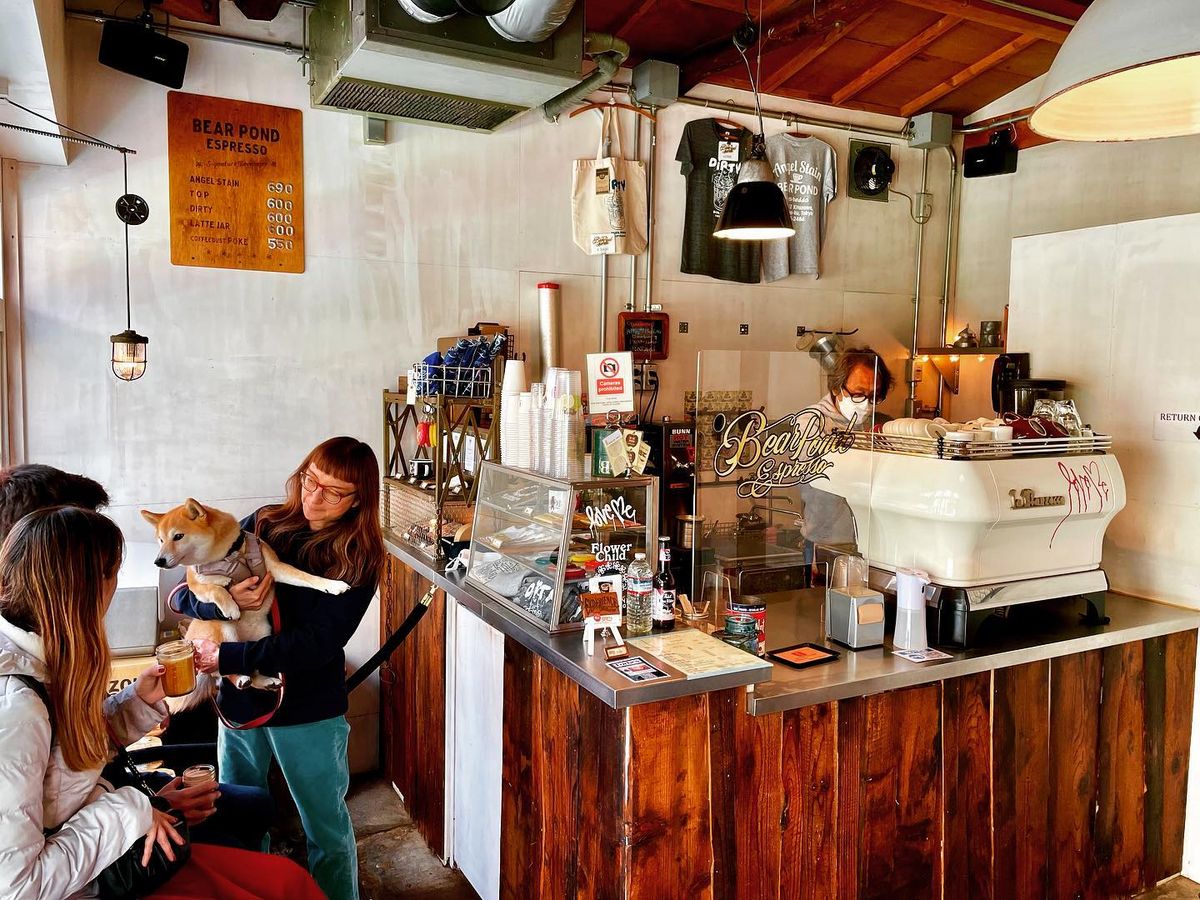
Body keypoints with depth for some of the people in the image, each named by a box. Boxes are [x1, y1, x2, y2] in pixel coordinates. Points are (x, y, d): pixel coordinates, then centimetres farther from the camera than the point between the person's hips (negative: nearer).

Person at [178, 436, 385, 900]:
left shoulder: (359, 559, -12)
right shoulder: (264, 524, -4)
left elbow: (317, 644, -21)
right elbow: (185, 598, -3)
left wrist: (227, 656, -23)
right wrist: (226, 601, -23)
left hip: (310, 710, -3)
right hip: (239, 699, 4)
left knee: (326, 829, 13)